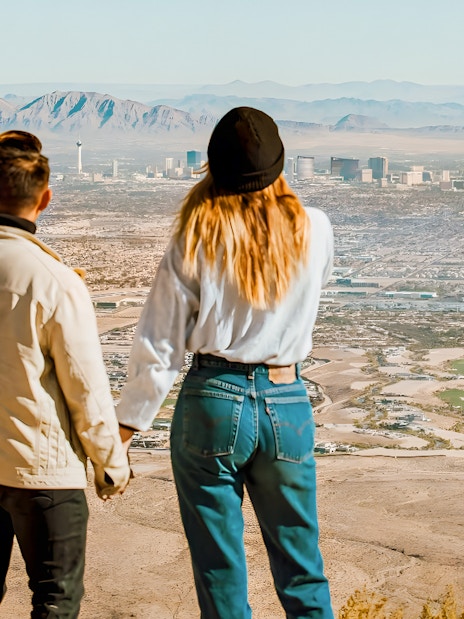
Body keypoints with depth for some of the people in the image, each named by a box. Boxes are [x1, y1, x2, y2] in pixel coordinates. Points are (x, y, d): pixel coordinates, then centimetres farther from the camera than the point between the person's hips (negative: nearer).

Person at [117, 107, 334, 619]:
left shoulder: (196, 240, -7)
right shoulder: (314, 231, -2)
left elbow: (159, 345, -5)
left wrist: (127, 423, 6)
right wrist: (272, 199, 23)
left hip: (213, 402, -2)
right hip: (288, 404, 2)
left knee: (220, 571, 10)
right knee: (302, 572, 15)